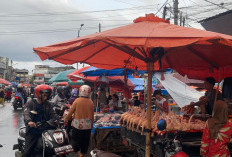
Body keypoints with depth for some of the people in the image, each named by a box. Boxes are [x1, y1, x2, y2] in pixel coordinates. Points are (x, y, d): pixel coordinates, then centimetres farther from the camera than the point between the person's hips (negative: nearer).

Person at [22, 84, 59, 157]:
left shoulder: (47, 104, 11)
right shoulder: (30, 103, -3)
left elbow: (52, 114, 5)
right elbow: (26, 113, -19)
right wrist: (29, 121, -41)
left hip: (44, 130, 4)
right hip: (32, 130, -4)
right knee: (28, 151, -8)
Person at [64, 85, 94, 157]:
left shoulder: (77, 101, -11)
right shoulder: (91, 102, -4)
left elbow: (71, 111, -4)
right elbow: (92, 115, 2)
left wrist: (66, 119, 13)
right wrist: (92, 124, 16)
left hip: (78, 125, -2)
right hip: (87, 126, 2)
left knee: (75, 140, 10)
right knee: (85, 142, 15)